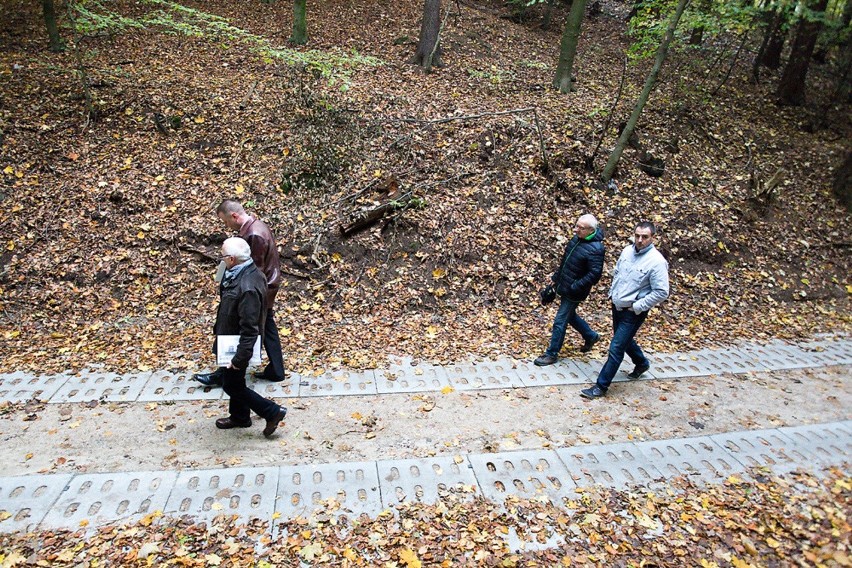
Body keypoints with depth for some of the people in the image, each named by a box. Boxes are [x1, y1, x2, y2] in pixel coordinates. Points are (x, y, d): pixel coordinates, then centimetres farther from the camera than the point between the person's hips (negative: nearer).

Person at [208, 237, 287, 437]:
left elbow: (249, 328, -32)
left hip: (236, 344, -9)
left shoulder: (247, 288, -34)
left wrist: (240, 357, -27)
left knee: (232, 385, 7)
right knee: (234, 381, 24)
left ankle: (272, 411, 15)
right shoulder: (239, 273, -3)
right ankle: (239, 417, 44)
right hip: (231, 339, 10)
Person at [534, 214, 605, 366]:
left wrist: (575, 287, -24)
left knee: (560, 322, -1)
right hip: (564, 286, 9)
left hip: (573, 293, -9)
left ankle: (552, 354, 14)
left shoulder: (595, 249, -23)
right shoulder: (577, 239, 3)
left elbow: (595, 274, -25)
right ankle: (591, 336, 47)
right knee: (570, 315, 25)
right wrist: (556, 277, 14)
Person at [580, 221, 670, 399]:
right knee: (625, 340, 27)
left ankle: (601, 386, 4)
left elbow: (661, 292, -20)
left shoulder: (656, 261, -21)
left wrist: (637, 306, -20)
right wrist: (612, 293, 8)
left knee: (616, 348, -6)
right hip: (617, 306, 7)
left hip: (633, 312, -7)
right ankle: (642, 363, 54)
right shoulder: (627, 251, -1)